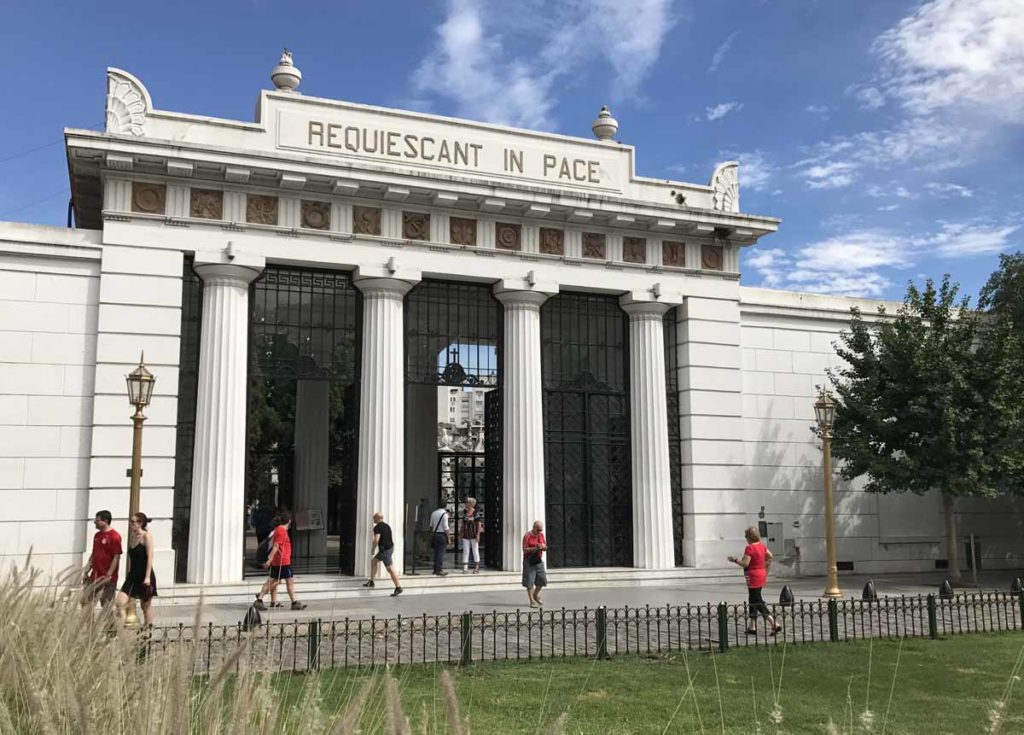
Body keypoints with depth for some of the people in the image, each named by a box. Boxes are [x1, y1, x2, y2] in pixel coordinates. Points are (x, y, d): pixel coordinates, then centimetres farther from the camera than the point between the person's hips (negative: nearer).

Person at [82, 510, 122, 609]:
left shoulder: (114, 536, -14)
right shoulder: (97, 535, 12)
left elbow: (116, 558, -17)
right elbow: (93, 555, 19)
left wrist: (108, 575, -19)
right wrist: (86, 572, 14)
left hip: (107, 578, -8)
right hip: (94, 576, 8)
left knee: (107, 606, -1)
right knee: (85, 601, 8)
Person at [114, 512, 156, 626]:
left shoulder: (146, 536, -9)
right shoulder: (132, 537, 11)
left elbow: (150, 557, -14)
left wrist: (147, 577, -19)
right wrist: (128, 573, 19)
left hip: (144, 575, -7)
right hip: (133, 575, 7)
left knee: (146, 606, 5)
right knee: (119, 603, -7)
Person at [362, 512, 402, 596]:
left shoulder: (377, 527, -13)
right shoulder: (387, 526, 15)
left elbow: (376, 540, -21)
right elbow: (392, 538, 20)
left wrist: (372, 550, -8)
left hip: (384, 550, -10)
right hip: (390, 547, 10)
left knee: (390, 569, -9)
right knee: (373, 561, 22)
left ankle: (398, 588, -9)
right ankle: (371, 581, 28)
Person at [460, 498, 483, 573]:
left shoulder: (476, 513, -9)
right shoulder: (465, 513, 7)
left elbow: (479, 524, -10)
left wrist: (478, 534, -15)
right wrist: (461, 532, 9)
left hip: (474, 535, -5)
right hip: (466, 536, 5)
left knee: (475, 551, 3)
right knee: (465, 551, 1)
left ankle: (476, 568, 10)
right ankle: (465, 567, 1)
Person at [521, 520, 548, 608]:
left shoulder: (541, 535, 8)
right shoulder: (528, 535, -11)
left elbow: (545, 547, 14)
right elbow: (524, 549, -14)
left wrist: (543, 547, -10)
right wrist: (535, 548, -25)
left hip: (539, 560, 6)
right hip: (529, 561, -6)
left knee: (542, 579, 6)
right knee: (530, 582, -3)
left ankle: (536, 595, 30)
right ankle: (532, 601, 5)